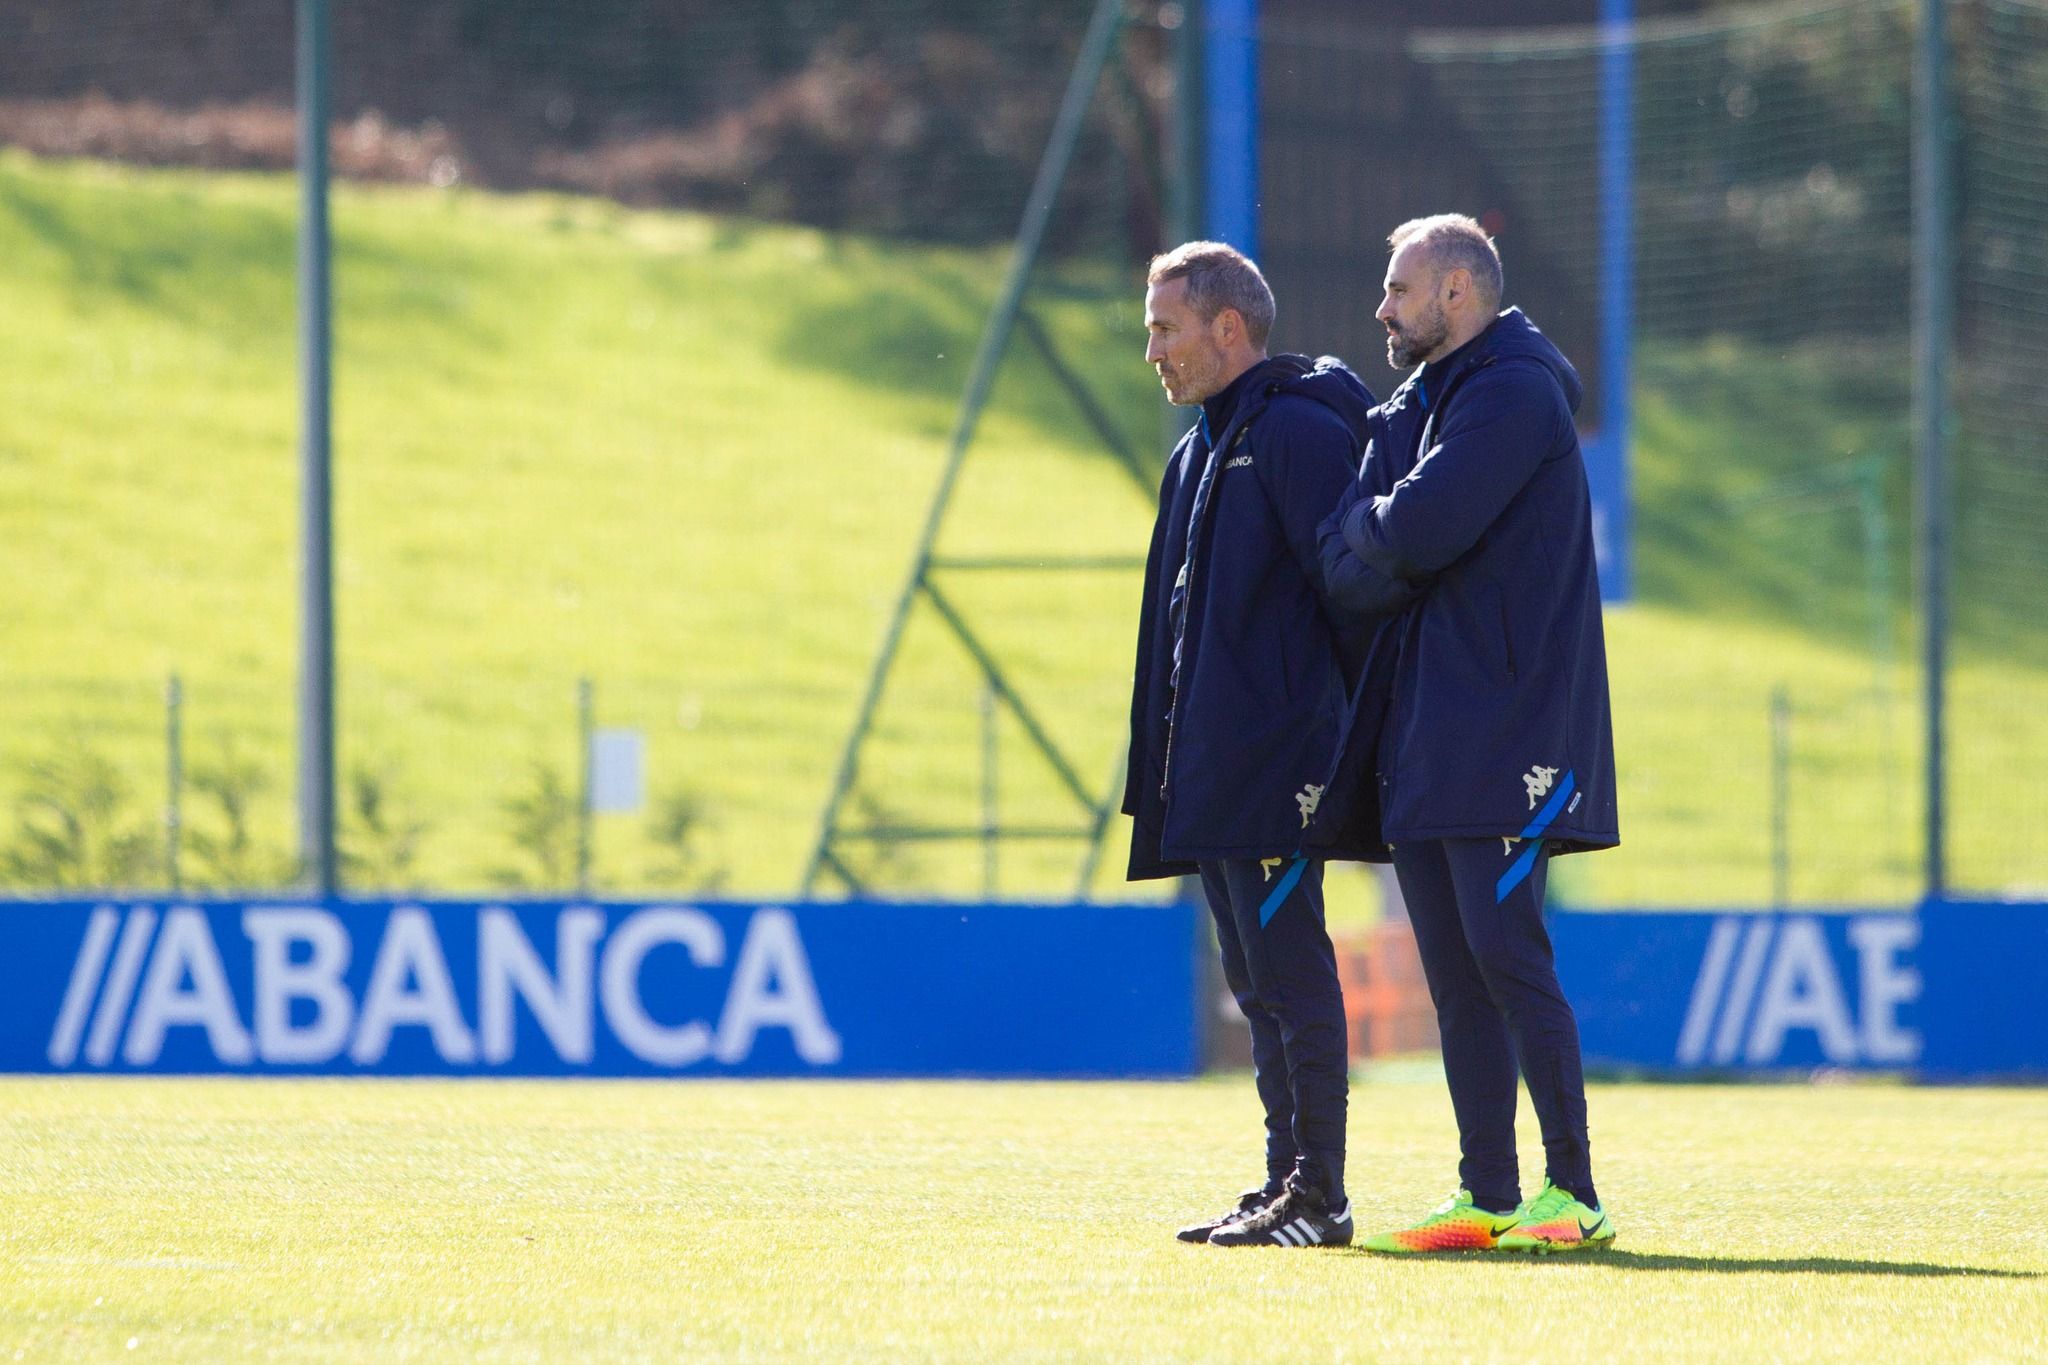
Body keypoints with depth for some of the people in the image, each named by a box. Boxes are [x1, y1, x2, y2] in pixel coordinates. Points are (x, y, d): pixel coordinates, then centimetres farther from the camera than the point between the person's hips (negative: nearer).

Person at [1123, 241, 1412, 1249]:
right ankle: (1288, 1182, 15)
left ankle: (1319, 1194, -8)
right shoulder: (1198, 455, 20)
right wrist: (1165, 766, 18)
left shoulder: (1300, 432, -11)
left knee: (1290, 970, -9)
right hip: (1209, 774, 10)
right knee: (1258, 982, 11)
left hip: (1276, 765, -10)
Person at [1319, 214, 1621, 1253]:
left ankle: (1573, 1195, -11)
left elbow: (1414, 532, -20)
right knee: (1455, 972, 7)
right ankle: (1486, 1198, 9)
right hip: (1423, 730, 9)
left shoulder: (1513, 395, -10)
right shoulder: (1417, 404, 21)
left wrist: (1359, 526, 0)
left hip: (1500, 730, -9)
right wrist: (1379, 531, -6)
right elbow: (1345, 554, 15)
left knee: (1505, 954, -13)